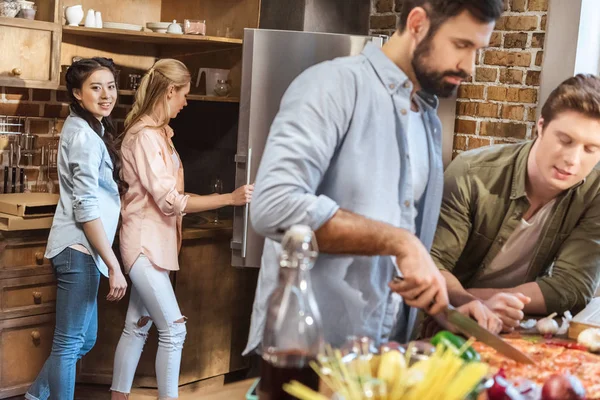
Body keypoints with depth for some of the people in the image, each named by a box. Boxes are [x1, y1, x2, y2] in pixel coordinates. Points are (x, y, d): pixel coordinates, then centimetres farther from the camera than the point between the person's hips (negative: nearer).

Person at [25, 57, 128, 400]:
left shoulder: (89, 129, 16)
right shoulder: (85, 135, -14)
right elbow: (86, 207, -20)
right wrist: (114, 265, -21)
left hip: (81, 249, 10)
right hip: (80, 249, -10)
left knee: (84, 339, 17)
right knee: (70, 342, -2)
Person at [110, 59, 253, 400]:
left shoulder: (158, 132, 14)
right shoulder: (145, 135, -17)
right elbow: (170, 200, -21)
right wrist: (231, 198, -22)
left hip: (154, 242, 9)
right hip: (145, 243, -9)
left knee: (138, 327, 13)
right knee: (173, 329, -7)